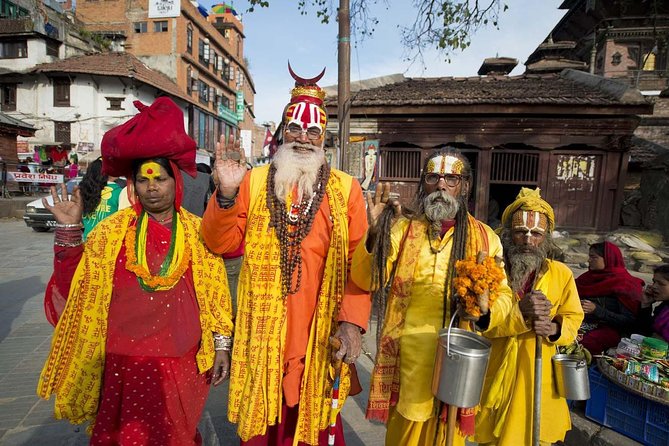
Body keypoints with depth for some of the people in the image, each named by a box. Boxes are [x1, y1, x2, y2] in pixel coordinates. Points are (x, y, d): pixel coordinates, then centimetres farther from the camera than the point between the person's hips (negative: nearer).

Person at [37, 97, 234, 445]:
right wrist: (69, 227, -9)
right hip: (122, 363, 1)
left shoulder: (198, 233, -3)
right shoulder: (112, 230, 1)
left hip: (181, 364, 0)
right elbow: (76, 282, 0)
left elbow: (215, 296, -2)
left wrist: (221, 346, -2)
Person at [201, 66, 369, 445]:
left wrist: (352, 321, -11)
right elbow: (222, 244, -1)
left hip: (319, 334, 0)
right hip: (263, 331, 1)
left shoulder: (346, 188, 0)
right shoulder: (254, 181, 3)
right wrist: (227, 193, -17)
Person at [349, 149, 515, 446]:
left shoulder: (485, 237, 3)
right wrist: (375, 233, -25)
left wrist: (486, 311, -14)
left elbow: (503, 293, 9)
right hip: (408, 355, 0)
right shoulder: (402, 227, -1)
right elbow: (366, 281, -9)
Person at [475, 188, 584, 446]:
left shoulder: (561, 273, -2)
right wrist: (520, 312, -32)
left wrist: (554, 328, -18)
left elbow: (573, 320, 4)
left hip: (539, 376, 2)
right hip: (495, 375, -2)